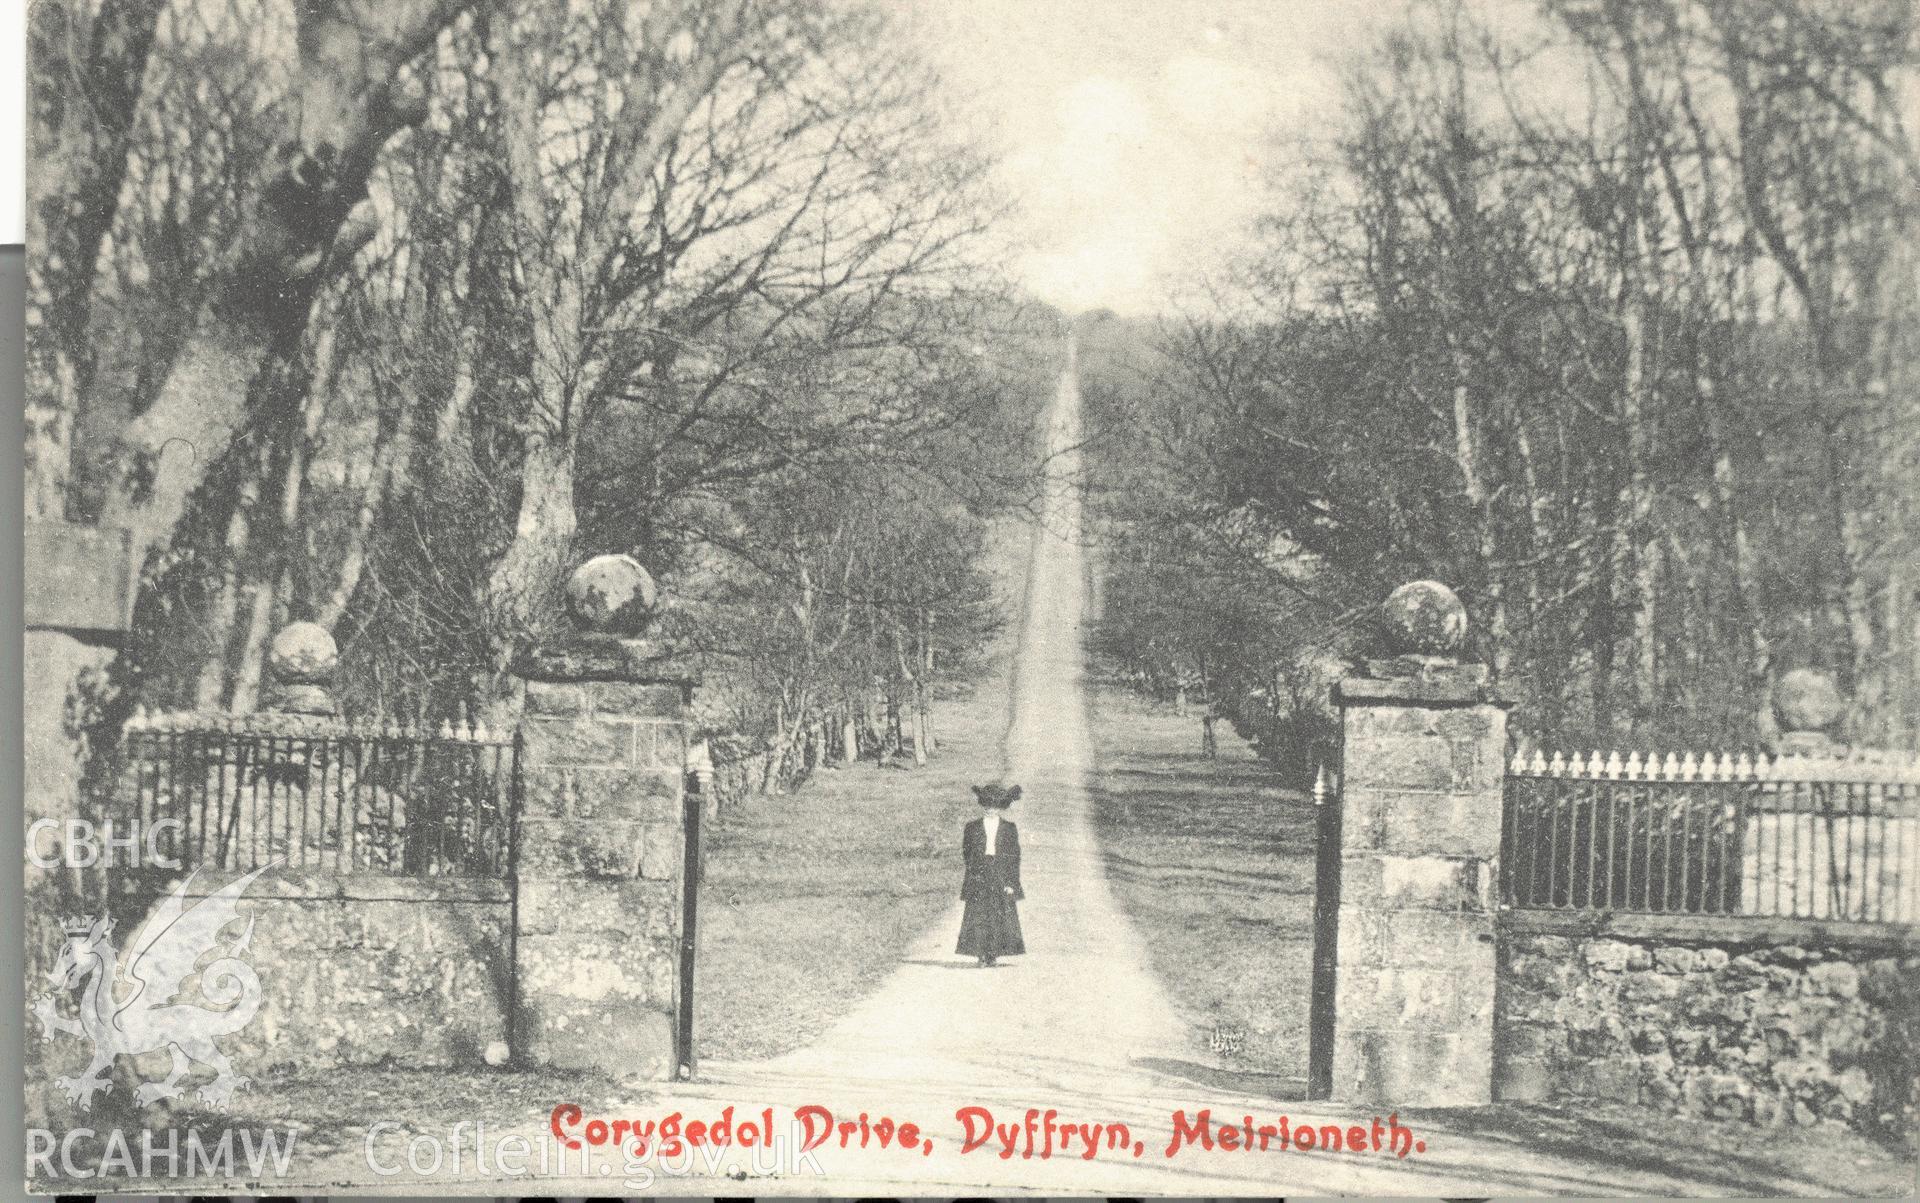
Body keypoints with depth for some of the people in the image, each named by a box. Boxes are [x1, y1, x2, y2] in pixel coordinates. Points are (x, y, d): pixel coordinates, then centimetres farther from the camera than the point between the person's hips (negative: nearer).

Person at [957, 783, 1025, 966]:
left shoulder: (1010, 829, 6)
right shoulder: (972, 828, 6)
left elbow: (1015, 857, 3)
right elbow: (966, 853, 9)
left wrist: (1011, 882, -3)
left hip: (1002, 879, 0)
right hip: (979, 880, 0)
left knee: (1002, 916, -2)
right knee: (978, 917, -6)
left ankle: (993, 953, 7)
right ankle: (981, 955, -4)